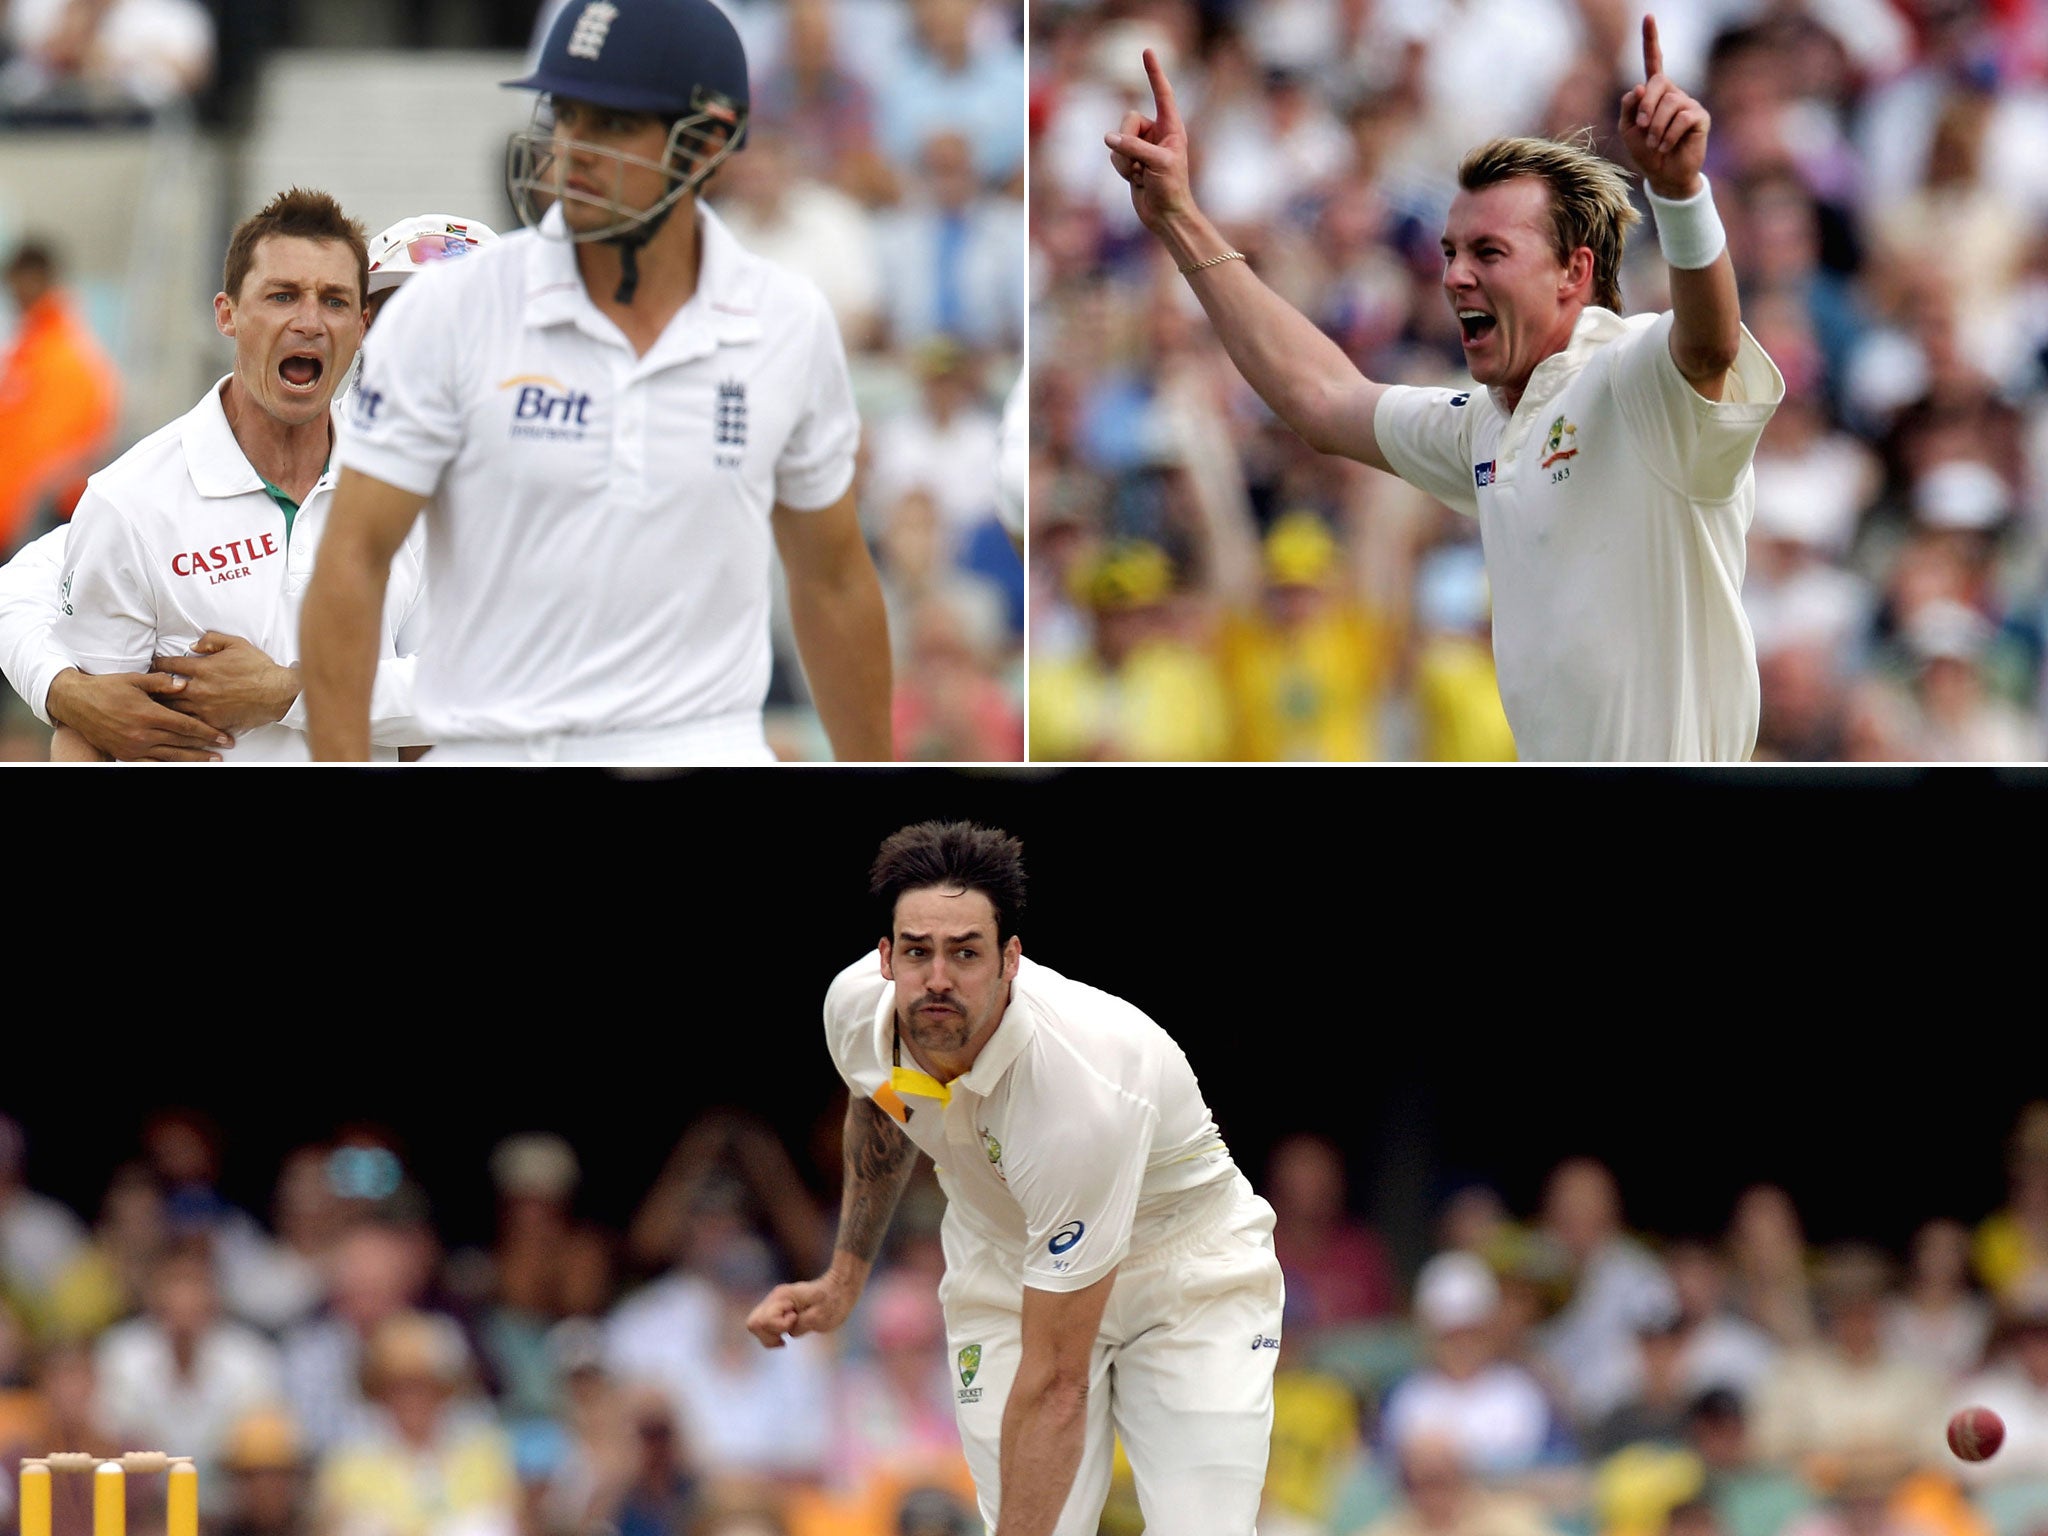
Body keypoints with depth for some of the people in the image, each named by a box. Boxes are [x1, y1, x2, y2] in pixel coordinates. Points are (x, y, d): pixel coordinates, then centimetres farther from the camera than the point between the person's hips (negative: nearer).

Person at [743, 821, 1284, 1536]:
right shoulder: (855, 1002, -21)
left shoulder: (1082, 1094, -40)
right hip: (1002, 1274, 4)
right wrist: (845, 1276, 9)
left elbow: (1054, 1383, -37)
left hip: (1188, 1269, -4)